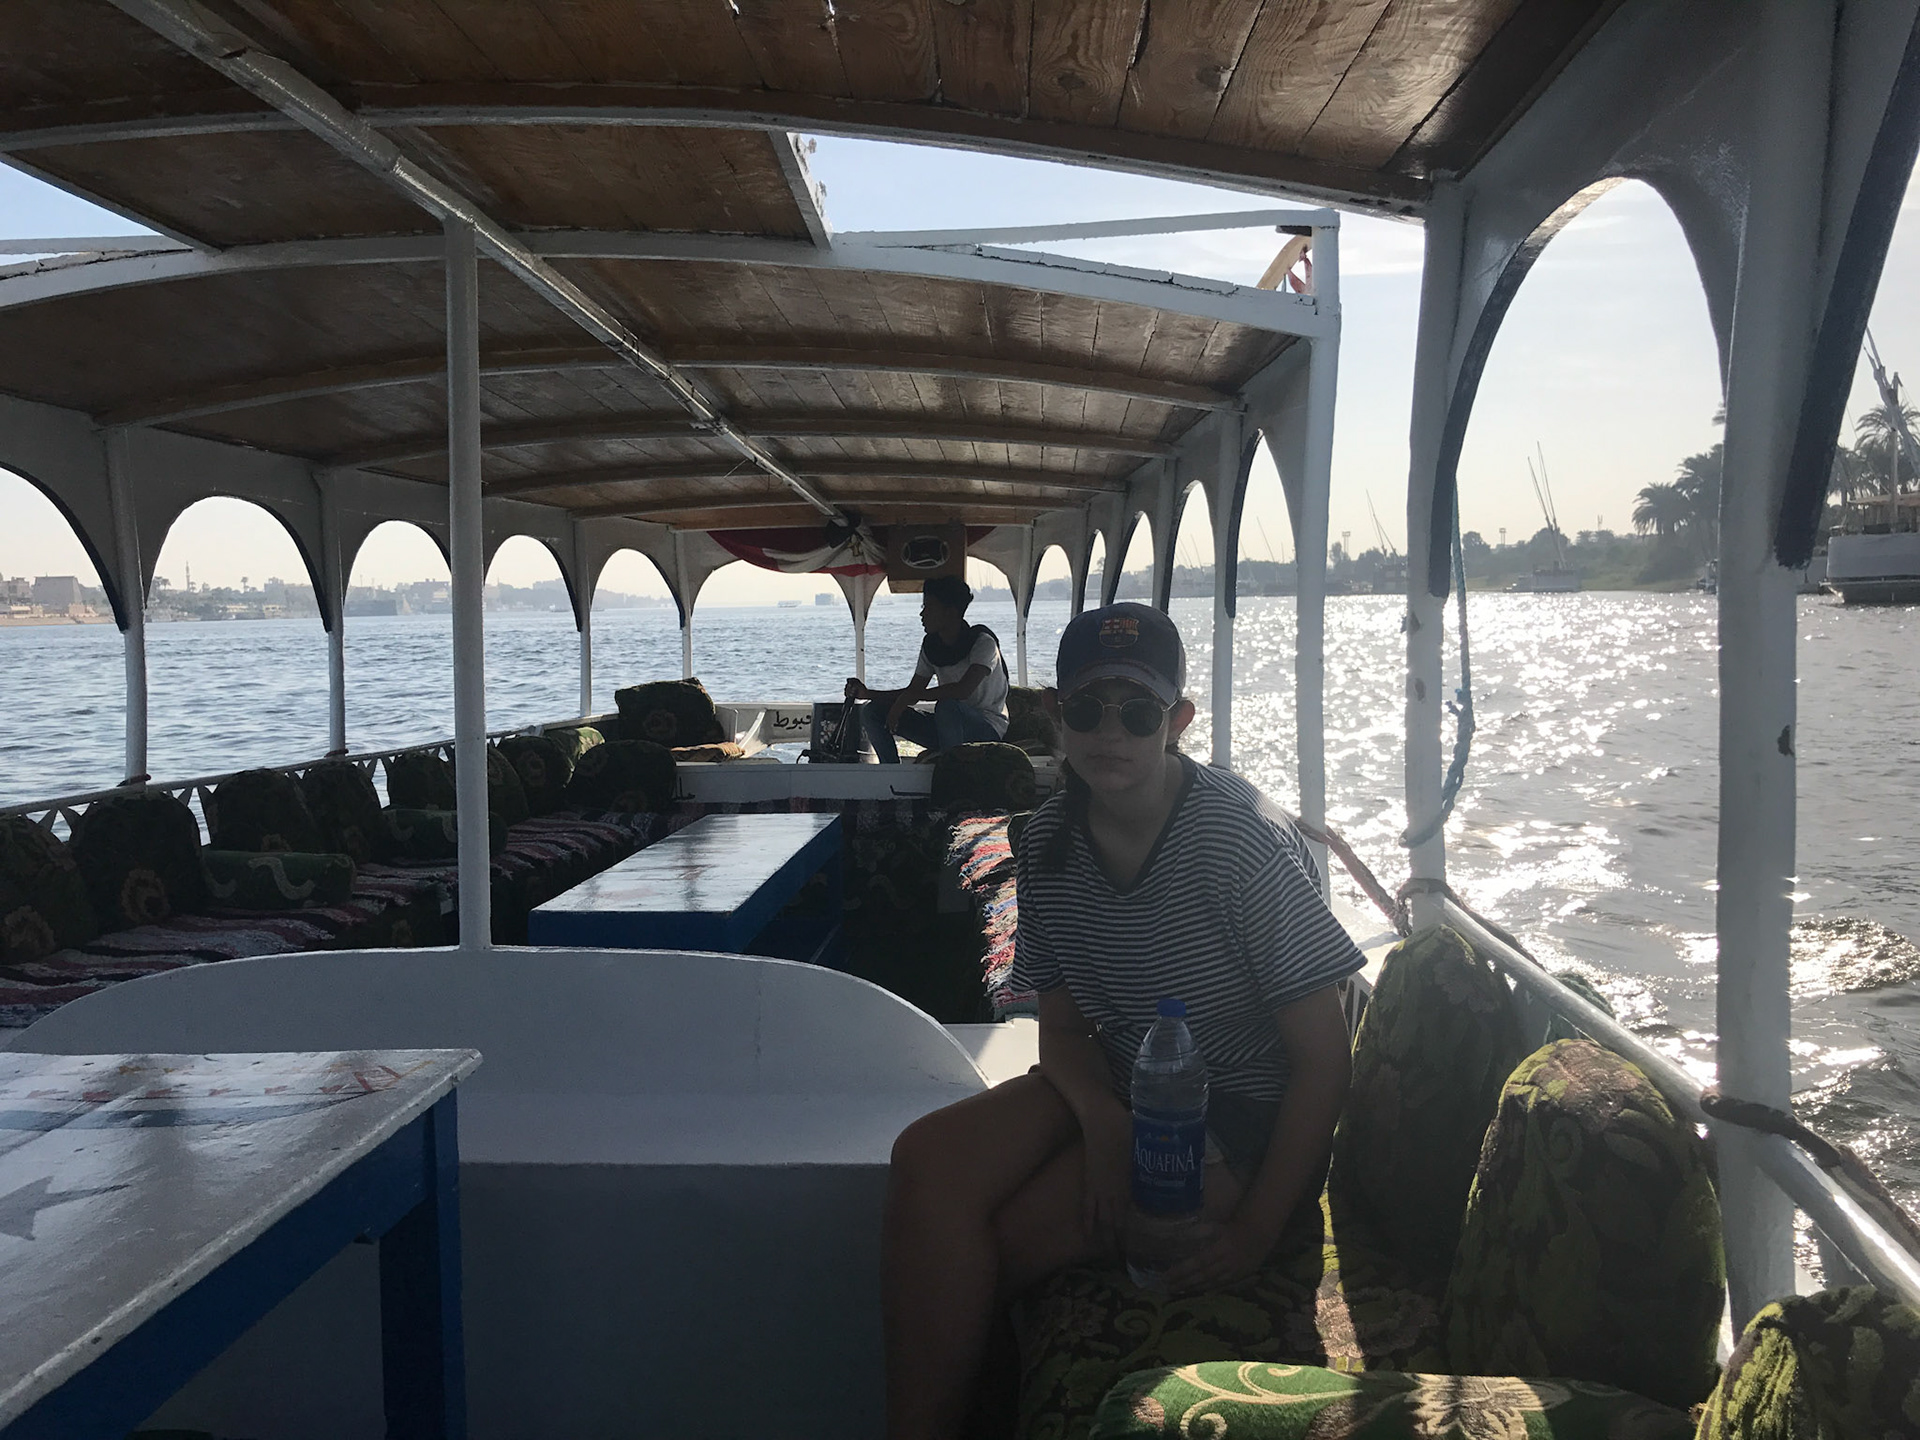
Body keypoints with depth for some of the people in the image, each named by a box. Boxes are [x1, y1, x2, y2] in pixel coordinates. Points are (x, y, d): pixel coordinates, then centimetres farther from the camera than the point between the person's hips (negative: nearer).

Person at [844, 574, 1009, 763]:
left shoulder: (983, 641, -18)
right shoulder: (931, 645, 4)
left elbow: (963, 690, -32)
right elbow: (913, 692, 9)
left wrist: (912, 696, -27)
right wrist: (868, 694, -4)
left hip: (988, 728, -7)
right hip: (948, 726, 7)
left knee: (947, 705, -39)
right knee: (873, 712, -3)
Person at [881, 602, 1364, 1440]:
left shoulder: (1239, 842, -20)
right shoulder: (1047, 843, -2)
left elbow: (1322, 1060, -16)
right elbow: (1063, 1026, 6)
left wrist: (1257, 1231, -17)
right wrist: (1101, 1118, -16)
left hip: (1245, 1117, -6)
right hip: (1118, 1089, 6)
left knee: (990, 1247, -21)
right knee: (928, 1158, -20)